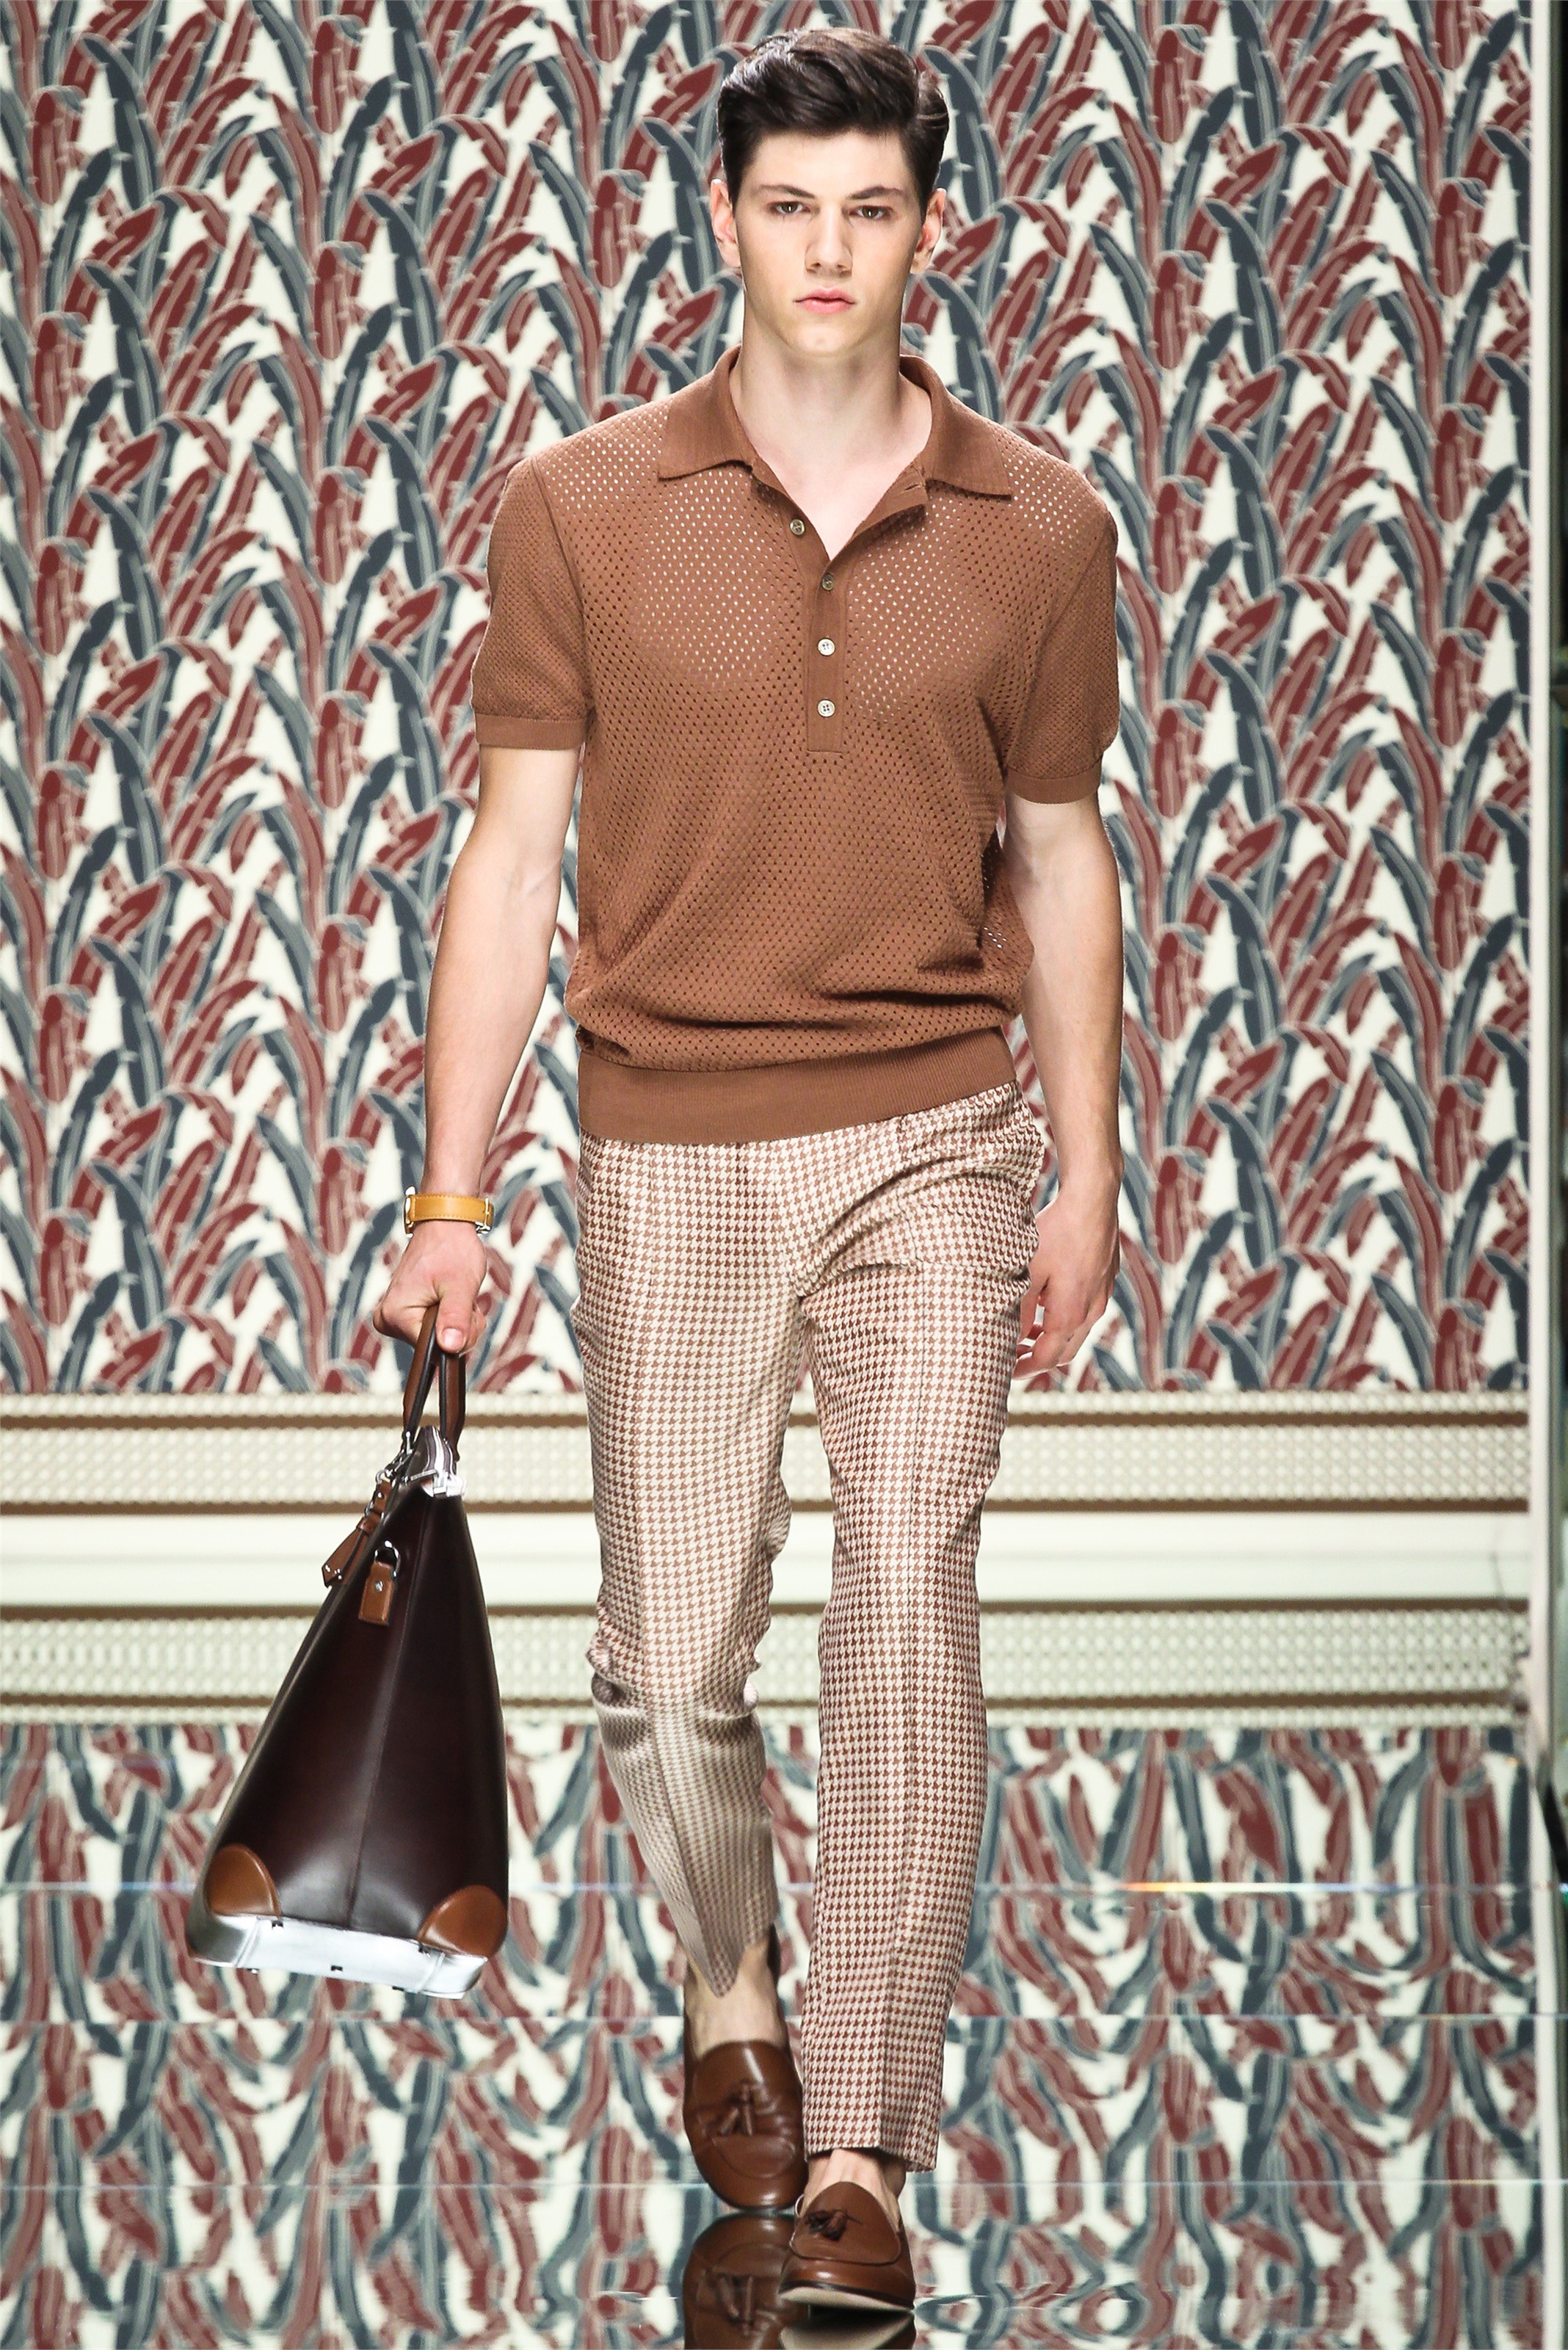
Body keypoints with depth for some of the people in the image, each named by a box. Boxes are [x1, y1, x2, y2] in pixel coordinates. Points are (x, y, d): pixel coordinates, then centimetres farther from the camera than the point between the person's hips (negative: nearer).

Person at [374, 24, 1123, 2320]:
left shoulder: (1040, 527, 2)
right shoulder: (581, 508, -2)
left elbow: (1059, 861, 10)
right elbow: (512, 858, 0)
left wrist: (1084, 1175, 9)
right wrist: (450, 1201, -3)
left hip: (938, 1144, 0)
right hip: (674, 1157, 0)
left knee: (908, 1604, -10)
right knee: (673, 1658, 5)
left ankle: (858, 2151, -4)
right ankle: (736, 1993, 35)